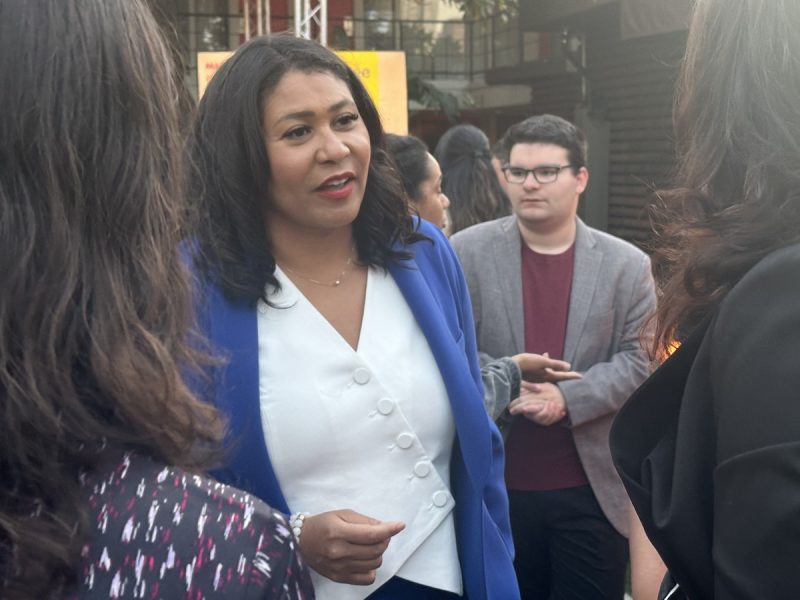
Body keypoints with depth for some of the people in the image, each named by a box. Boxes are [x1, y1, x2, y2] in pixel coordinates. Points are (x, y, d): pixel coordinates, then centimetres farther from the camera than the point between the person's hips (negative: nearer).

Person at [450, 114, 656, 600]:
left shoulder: (627, 264, 1)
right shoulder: (466, 252, -2)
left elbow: (638, 359, -3)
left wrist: (568, 398, -18)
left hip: (592, 490, 1)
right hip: (493, 485, 0)